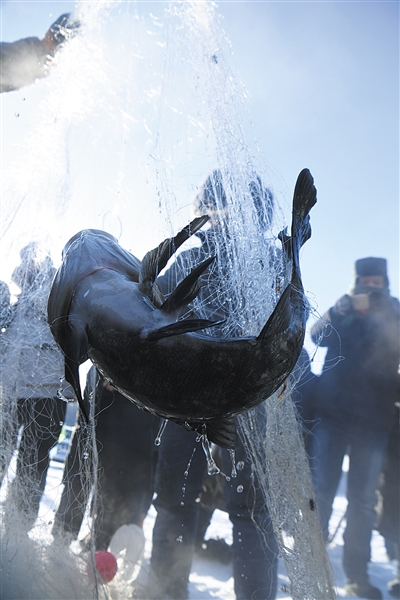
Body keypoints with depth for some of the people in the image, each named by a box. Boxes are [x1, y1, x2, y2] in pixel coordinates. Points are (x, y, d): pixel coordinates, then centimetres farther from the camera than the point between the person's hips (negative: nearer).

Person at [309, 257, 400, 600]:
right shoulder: (343, 310, 11)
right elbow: (318, 336, -4)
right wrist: (343, 310, -20)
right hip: (332, 412, 0)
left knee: (363, 499, 3)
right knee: (320, 490, -2)